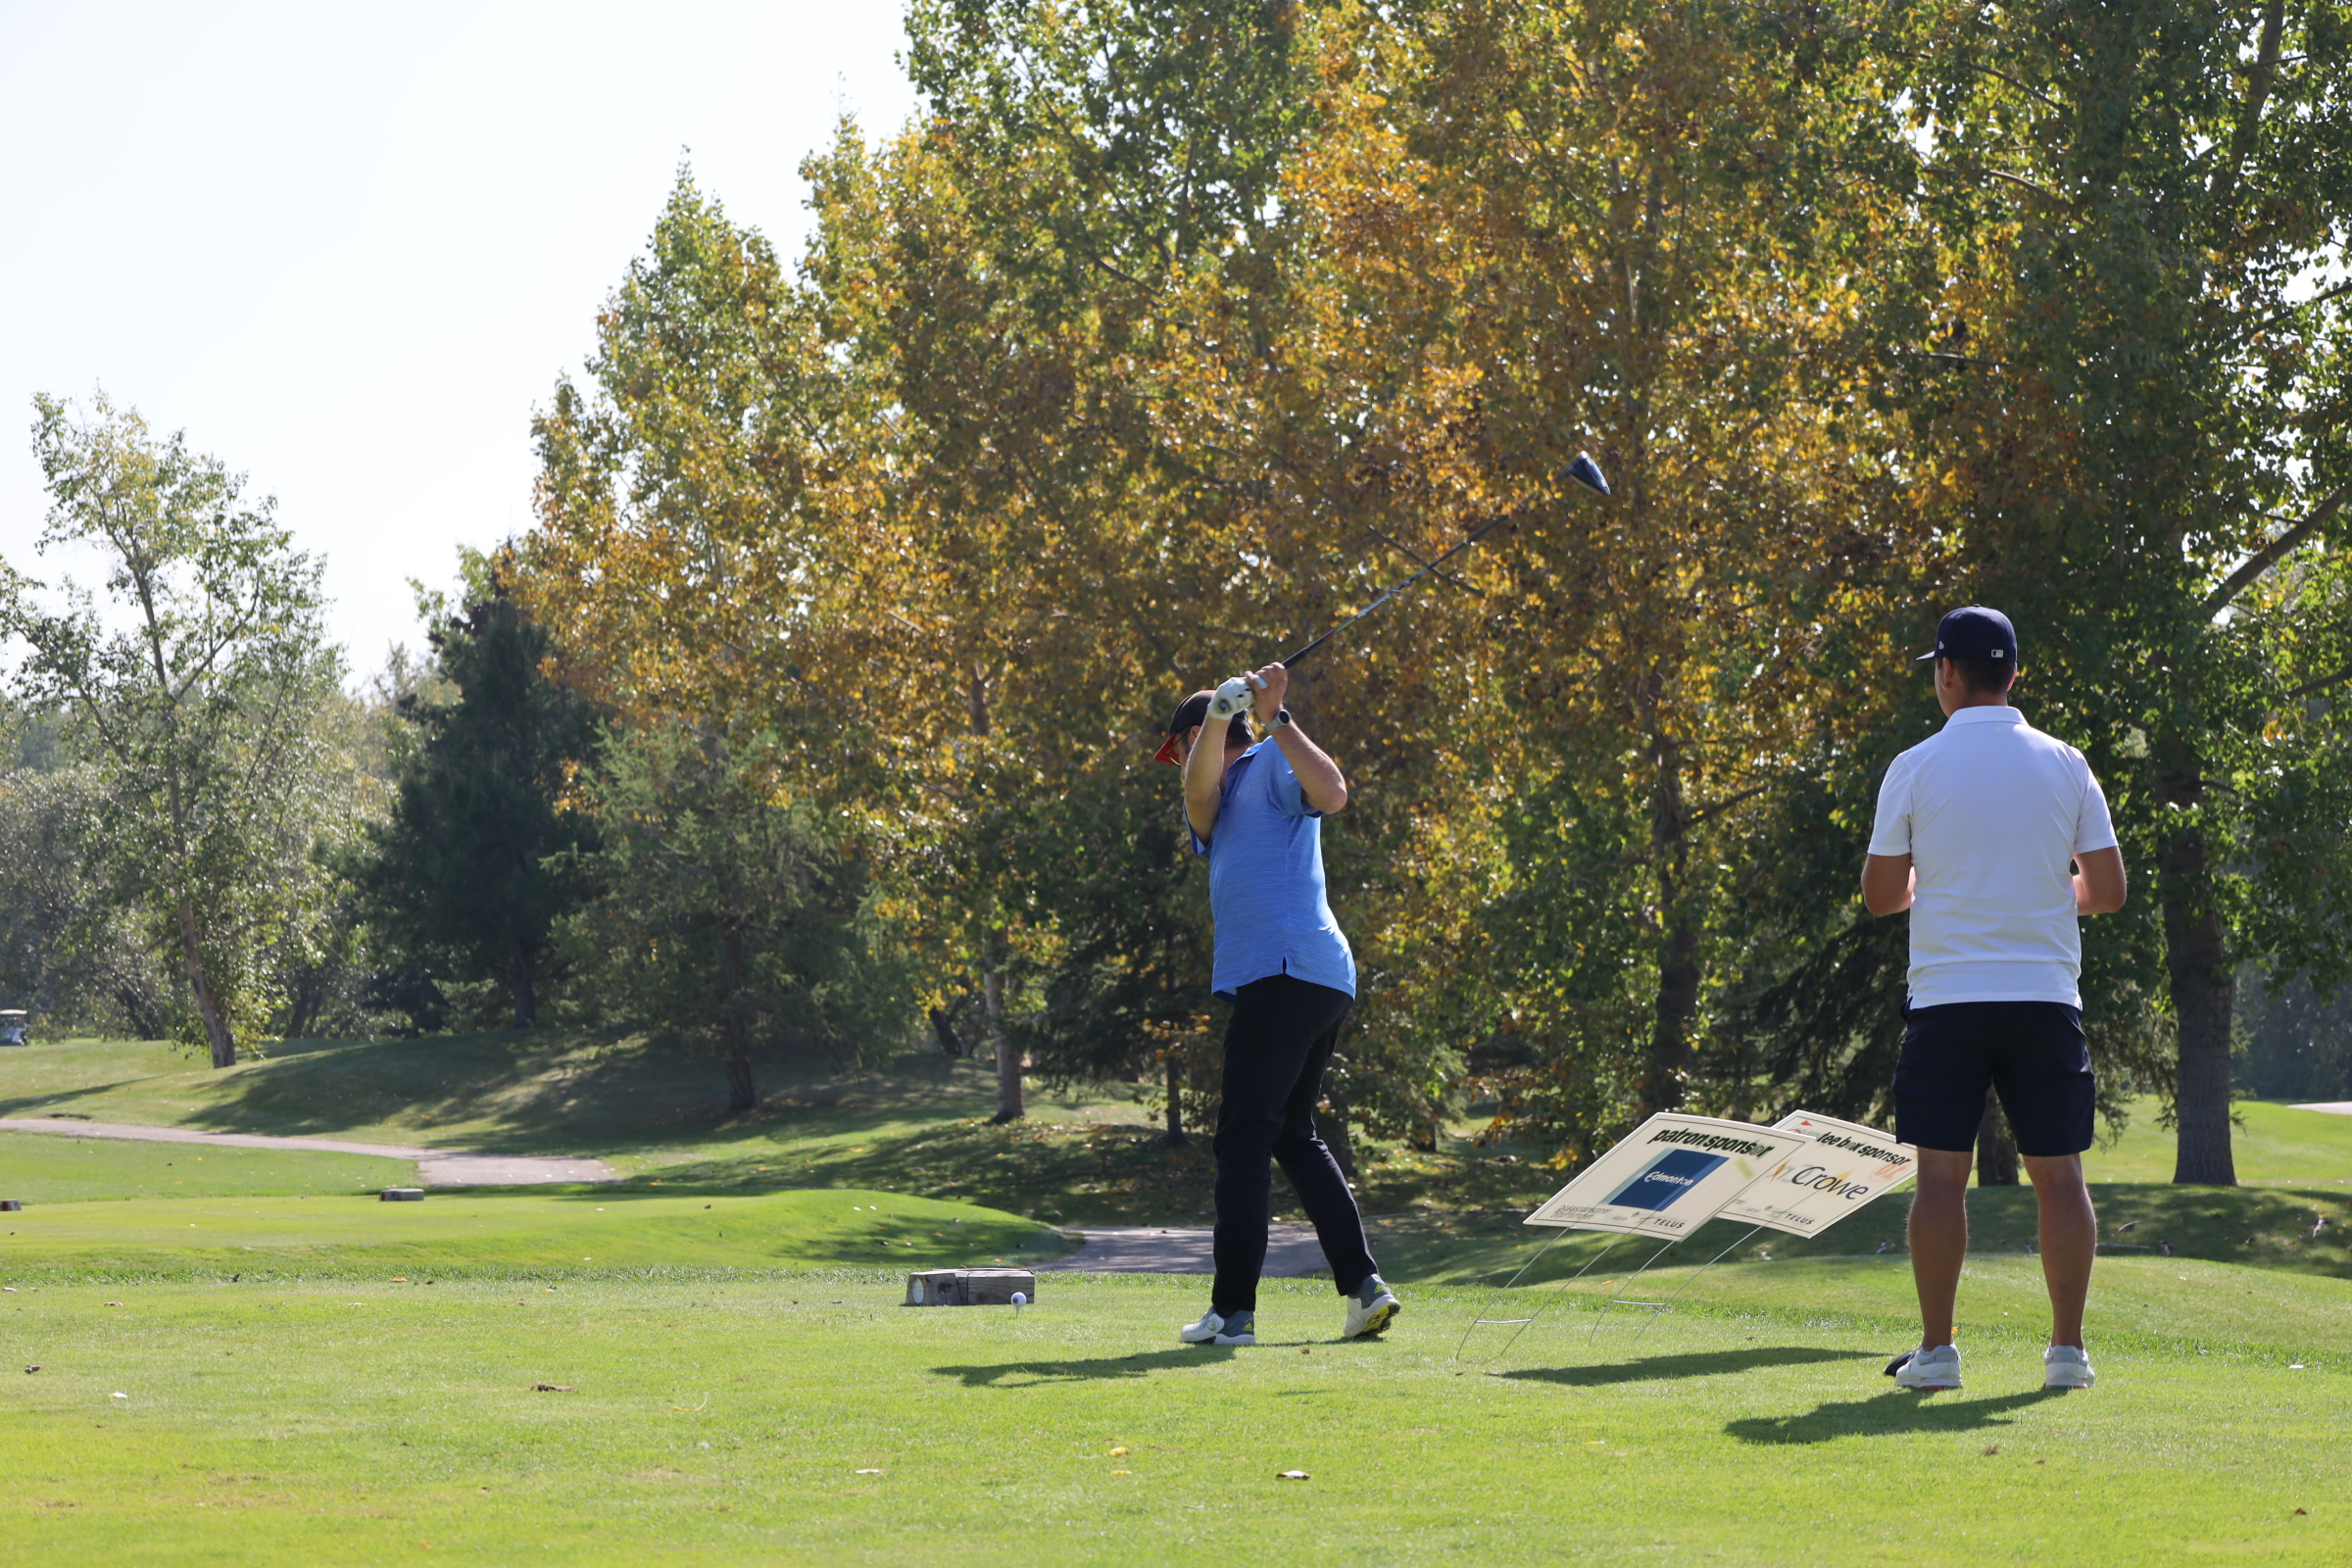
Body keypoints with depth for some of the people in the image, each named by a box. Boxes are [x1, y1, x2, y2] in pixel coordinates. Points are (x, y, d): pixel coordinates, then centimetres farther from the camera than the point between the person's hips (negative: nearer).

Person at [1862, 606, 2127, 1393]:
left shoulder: (1916, 768, -3)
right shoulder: (2064, 765, 3)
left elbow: (1881, 893, 2)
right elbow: (2108, 891, 4)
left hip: (1947, 999, -2)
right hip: (2046, 996, 2)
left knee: (1941, 1174, 1)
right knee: (2058, 1173, 5)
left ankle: (1936, 1349, 1)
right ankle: (2068, 1349, 6)